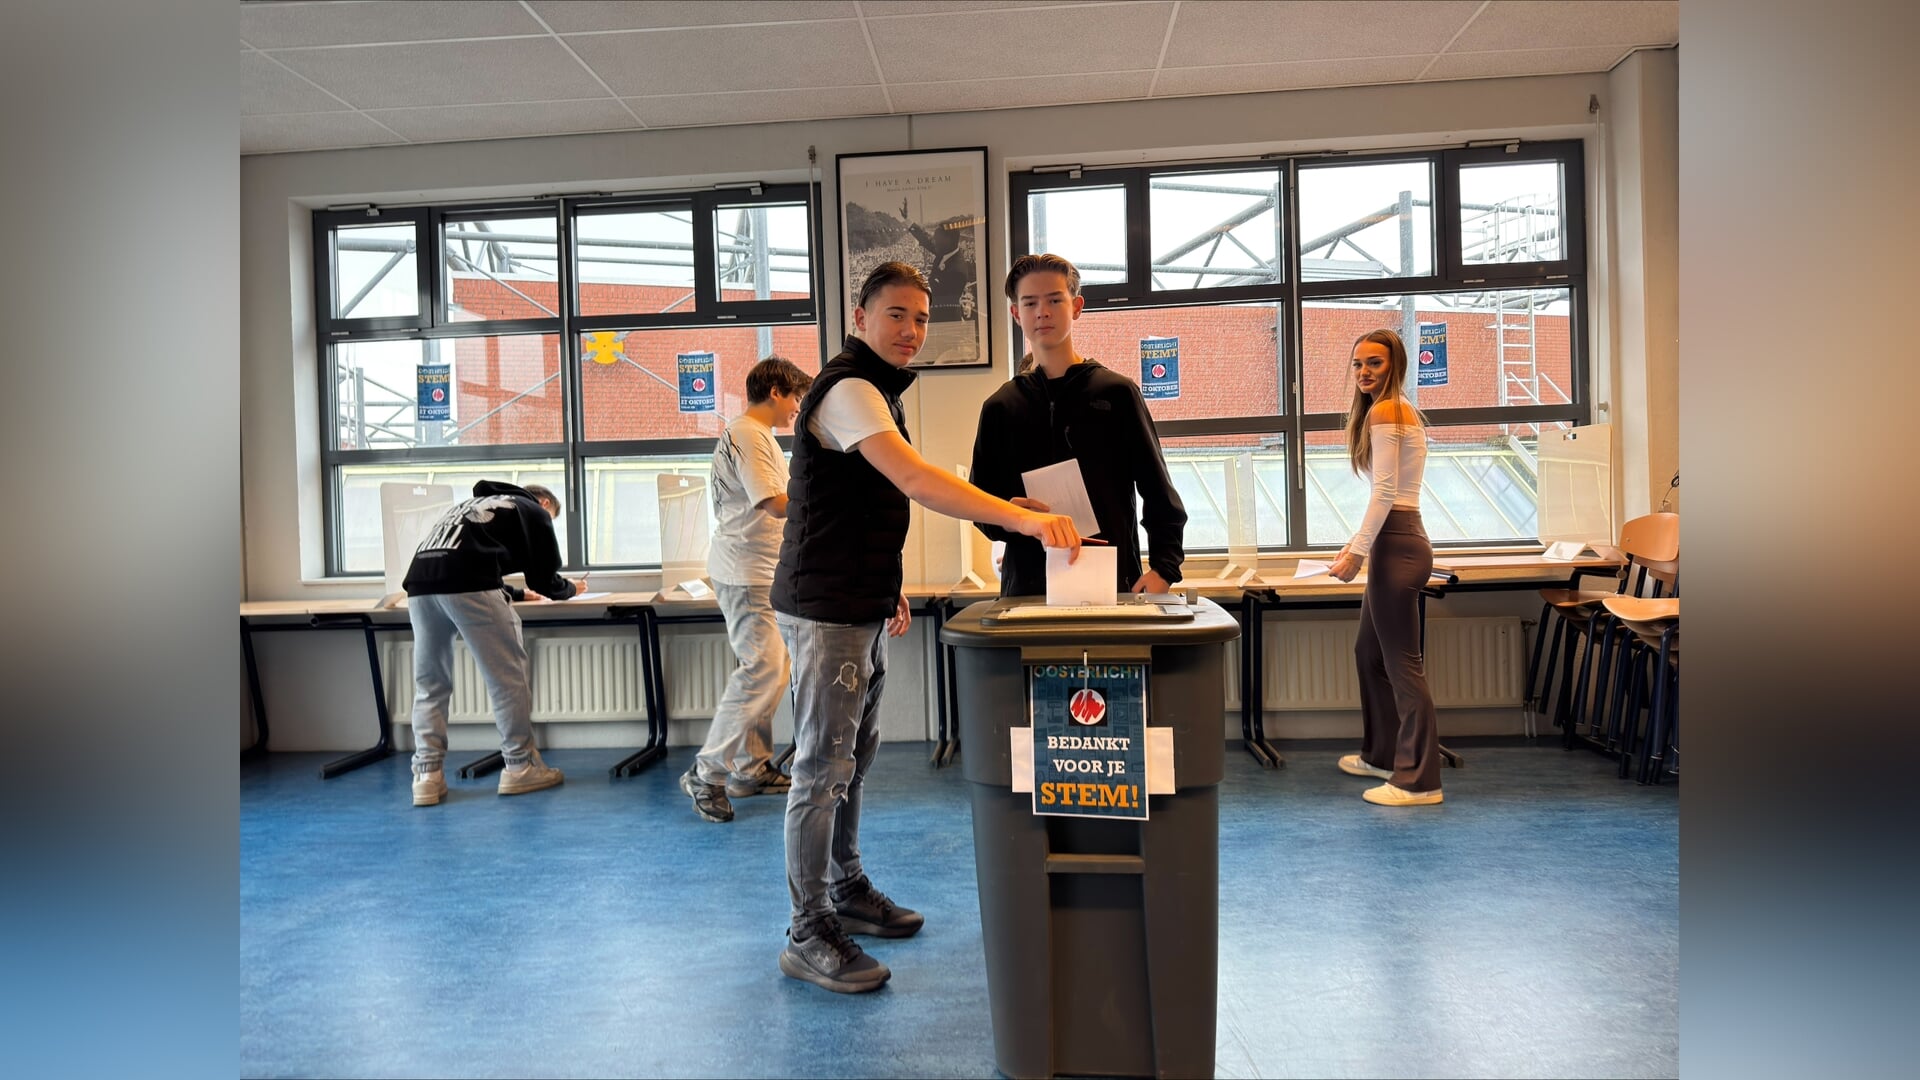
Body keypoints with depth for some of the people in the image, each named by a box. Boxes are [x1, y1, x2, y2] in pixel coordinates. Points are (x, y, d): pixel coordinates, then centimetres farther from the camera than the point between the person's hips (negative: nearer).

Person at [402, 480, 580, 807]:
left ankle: (427, 775, 9)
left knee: (429, 684, 13)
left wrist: (511, 593, 50)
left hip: (419, 582, 7)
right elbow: (544, 577, 14)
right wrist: (569, 589, 34)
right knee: (507, 676, 3)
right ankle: (520, 767, 9)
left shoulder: (473, 504, 37)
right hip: (466, 584, -7)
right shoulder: (533, 511, 18)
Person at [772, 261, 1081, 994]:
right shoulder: (848, 390, -17)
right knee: (823, 768, -4)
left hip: (861, 608, 10)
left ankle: (847, 891, 32)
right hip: (826, 610, -10)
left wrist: (888, 588, 20)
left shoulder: (874, 390, 17)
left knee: (854, 756, 18)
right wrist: (1022, 518, -41)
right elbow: (914, 480, -33)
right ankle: (808, 934, 7)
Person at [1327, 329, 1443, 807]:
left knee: (1402, 662, -6)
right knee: (1369, 653, 20)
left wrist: (1357, 553, -18)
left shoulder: (1383, 411, -11)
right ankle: (1382, 755, 32)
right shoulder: (1401, 410, 19)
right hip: (1397, 540, 10)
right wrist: (1357, 543, 21)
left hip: (1397, 546, -10)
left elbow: (1385, 492, -18)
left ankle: (1419, 781, 0)